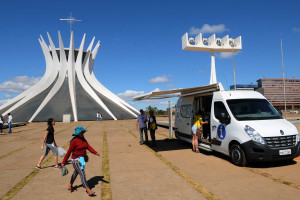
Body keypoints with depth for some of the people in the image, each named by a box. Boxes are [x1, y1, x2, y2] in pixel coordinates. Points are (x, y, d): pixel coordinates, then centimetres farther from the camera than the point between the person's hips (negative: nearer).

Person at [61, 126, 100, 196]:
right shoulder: (74, 141, -17)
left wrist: (95, 152, -18)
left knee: (76, 173, 23)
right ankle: (88, 191, -15)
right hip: (76, 160, -9)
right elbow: (69, 152, -16)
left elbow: (88, 147, -4)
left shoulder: (83, 139, 6)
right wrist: (63, 162, -13)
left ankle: (70, 186, 43)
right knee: (82, 174, -13)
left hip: (82, 159, 9)